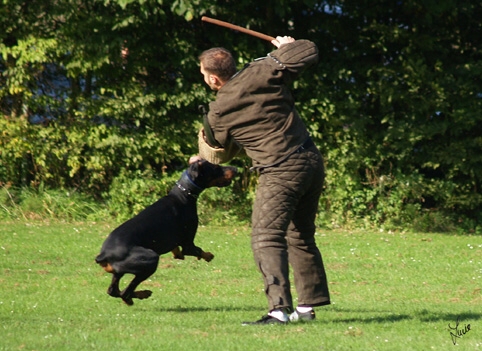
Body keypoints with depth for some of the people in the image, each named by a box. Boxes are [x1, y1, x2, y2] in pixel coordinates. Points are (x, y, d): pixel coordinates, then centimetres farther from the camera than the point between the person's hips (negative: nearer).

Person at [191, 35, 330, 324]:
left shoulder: (218, 113, -7)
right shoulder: (264, 72, 0)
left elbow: (218, 150, 12)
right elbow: (309, 53, 3)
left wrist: (201, 157, 36)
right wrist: (286, 46, 26)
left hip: (281, 173, -7)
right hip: (312, 160, 7)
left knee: (266, 238, -10)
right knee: (301, 236, 19)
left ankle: (279, 309, -26)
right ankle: (308, 306, 24)